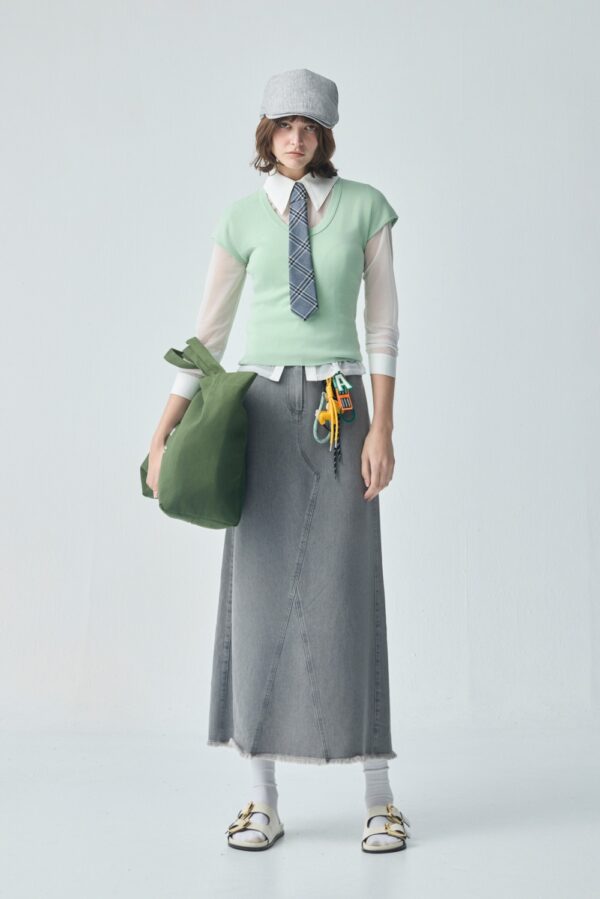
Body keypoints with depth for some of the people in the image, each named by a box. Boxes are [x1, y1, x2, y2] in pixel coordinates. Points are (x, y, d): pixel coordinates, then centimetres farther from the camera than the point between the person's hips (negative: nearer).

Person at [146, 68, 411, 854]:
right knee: (260, 596, -1)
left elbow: (383, 324, 2)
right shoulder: (243, 219, 7)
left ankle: (379, 800, 9)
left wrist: (382, 430, -8)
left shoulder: (366, 207, 5)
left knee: (346, 595, -4)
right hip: (262, 410, 1)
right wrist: (162, 436, 2)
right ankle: (263, 802, 11)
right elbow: (207, 335, 8)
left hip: (341, 413, -1)